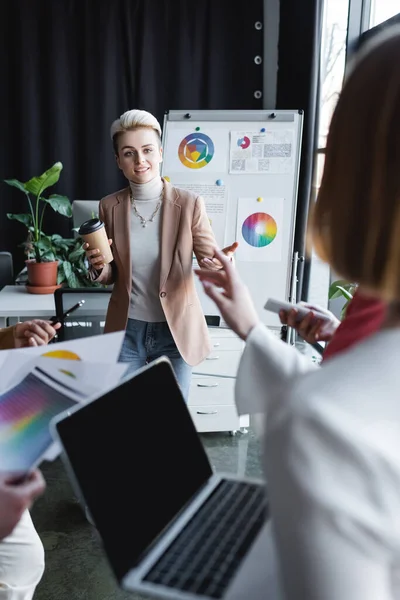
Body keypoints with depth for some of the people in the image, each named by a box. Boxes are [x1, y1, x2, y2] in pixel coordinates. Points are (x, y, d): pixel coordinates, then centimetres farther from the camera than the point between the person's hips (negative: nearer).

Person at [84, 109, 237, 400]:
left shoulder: (190, 204, -10)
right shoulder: (110, 207, -2)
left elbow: (210, 257, -6)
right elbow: (112, 275, 7)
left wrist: (220, 262, -29)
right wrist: (98, 266, -16)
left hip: (175, 331, -2)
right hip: (126, 330, 2)